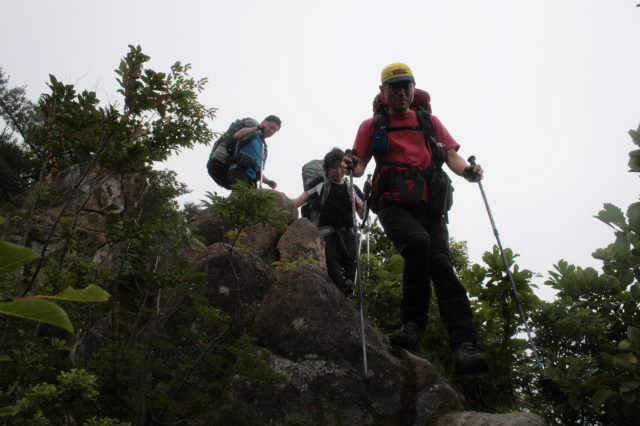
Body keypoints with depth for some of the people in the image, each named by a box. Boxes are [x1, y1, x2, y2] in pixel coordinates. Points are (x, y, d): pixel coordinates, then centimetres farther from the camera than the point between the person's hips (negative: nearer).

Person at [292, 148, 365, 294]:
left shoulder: (353, 189, 19)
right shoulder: (320, 183, 11)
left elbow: (362, 214, 12)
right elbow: (297, 202, 6)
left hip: (349, 238, 4)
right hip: (329, 237, -4)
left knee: (351, 279, -3)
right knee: (336, 279, -21)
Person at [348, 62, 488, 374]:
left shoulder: (429, 122, 22)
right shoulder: (371, 126, 19)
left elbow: (451, 155, 14)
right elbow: (359, 164, 11)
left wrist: (467, 171, -9)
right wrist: (354, 167, -14)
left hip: (429, 204, 2)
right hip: (393, 204, -1)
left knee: (441, 263, -17)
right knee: (417, 241, -33)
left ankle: (464, 348, -25)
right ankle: (413, 322, -21)